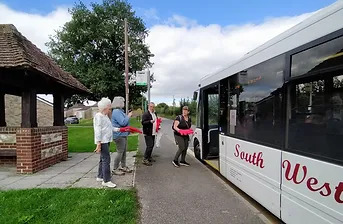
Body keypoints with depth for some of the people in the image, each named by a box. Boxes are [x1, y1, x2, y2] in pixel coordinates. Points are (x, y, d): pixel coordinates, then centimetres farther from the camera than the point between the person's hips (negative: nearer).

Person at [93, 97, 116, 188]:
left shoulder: (105, 116, 16)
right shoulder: (98, 116, -13)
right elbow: (98, 130, -18)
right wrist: (98, 144, -21)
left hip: (106, 140, 10)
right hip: (102, 141, -10)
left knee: (103, 159, 17)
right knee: (106, 159, -10)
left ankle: (100, 176, 30)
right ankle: (106, 181, -6)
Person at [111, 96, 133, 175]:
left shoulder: (120, 111, 15)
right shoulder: (116, 111, -17)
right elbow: (123, 122, -24)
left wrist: (128, 115, 12)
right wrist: (128, 116, -13)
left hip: (123, 134, 11)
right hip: (119, 135, -10)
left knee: (124, 151, 15)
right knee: (120, 152, -6)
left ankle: (123, 167, 25)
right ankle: (115, 169, 4)